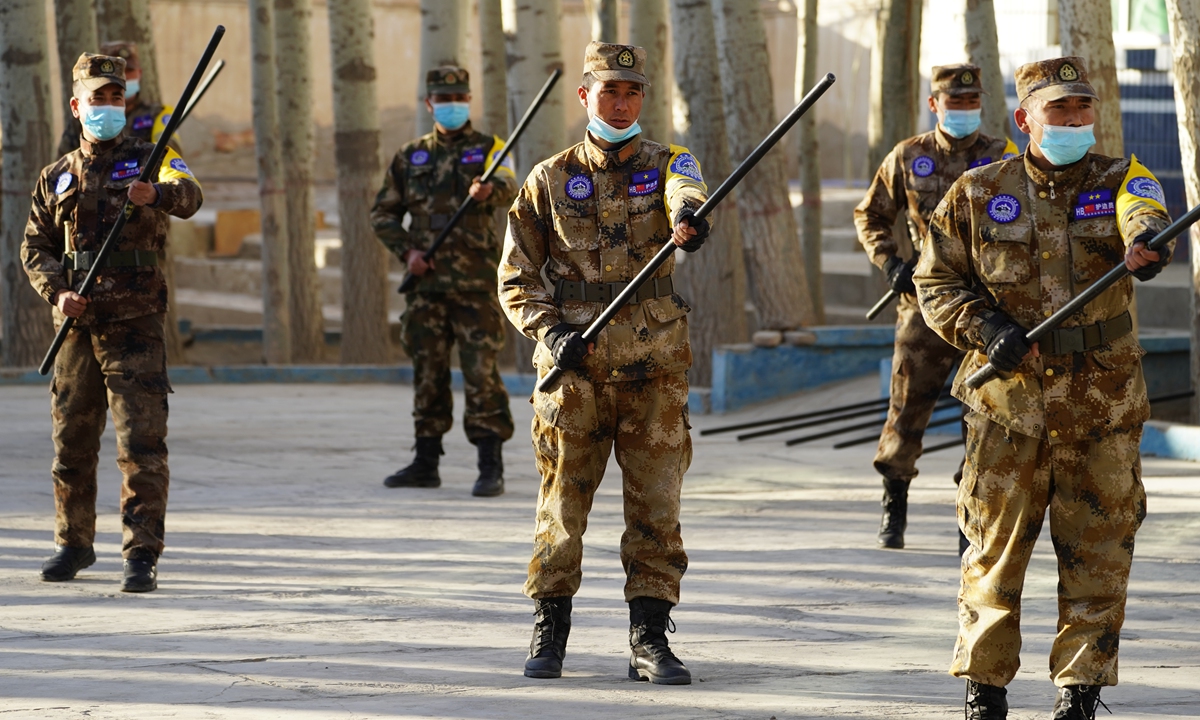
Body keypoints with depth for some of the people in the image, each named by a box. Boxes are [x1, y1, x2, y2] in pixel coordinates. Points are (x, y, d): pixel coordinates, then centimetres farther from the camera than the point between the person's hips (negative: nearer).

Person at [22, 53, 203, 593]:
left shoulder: (149, 159, 4)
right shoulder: (57, 177, 14)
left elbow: (188, 196, -17)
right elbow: (35, 247, 15)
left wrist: (156, 193, -40)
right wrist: (57, 291, -5)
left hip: (135, 324, -4)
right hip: (78, 325, 4)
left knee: (141, 442, -11)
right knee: (71, 442, 11)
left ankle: (142, 555, -10)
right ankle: (74, 543, 27)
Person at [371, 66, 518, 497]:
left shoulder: (487, 150, 2)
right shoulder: (411, 157, 12)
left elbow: (507, 186, -19)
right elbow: (383, 213, 15)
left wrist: (488, 190, -43)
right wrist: (407, 251, -2)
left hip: (475, 283, -4)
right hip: (426, 282, 4)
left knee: (481, 373, -8)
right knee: (427, 373, 8)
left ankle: (491, 469, -7)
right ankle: (426, 464, 15)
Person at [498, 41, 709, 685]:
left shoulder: (664, 165, 4)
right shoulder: (551, 181, 6)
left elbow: (683, 190, -23)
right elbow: (516, 279, 7)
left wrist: (689, 216, -48)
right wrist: (552, 332, -11)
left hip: (653, 370, 0)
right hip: (574, 367, 0)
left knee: (655, 509, 0)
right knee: (562, 506, 3)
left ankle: (649, 639, 5)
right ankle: (549, 633, 14)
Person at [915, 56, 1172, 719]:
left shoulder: (1116, 180, 2)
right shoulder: (978, 194, 3)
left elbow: (1143, 212, -22)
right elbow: (936, 282, 8)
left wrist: (1145, 242, -47)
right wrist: (987, 328, -11)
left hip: (1103, 408, 0)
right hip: (1008, 399, 0)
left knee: (1097, 554, 1)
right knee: (995, 548, 4)